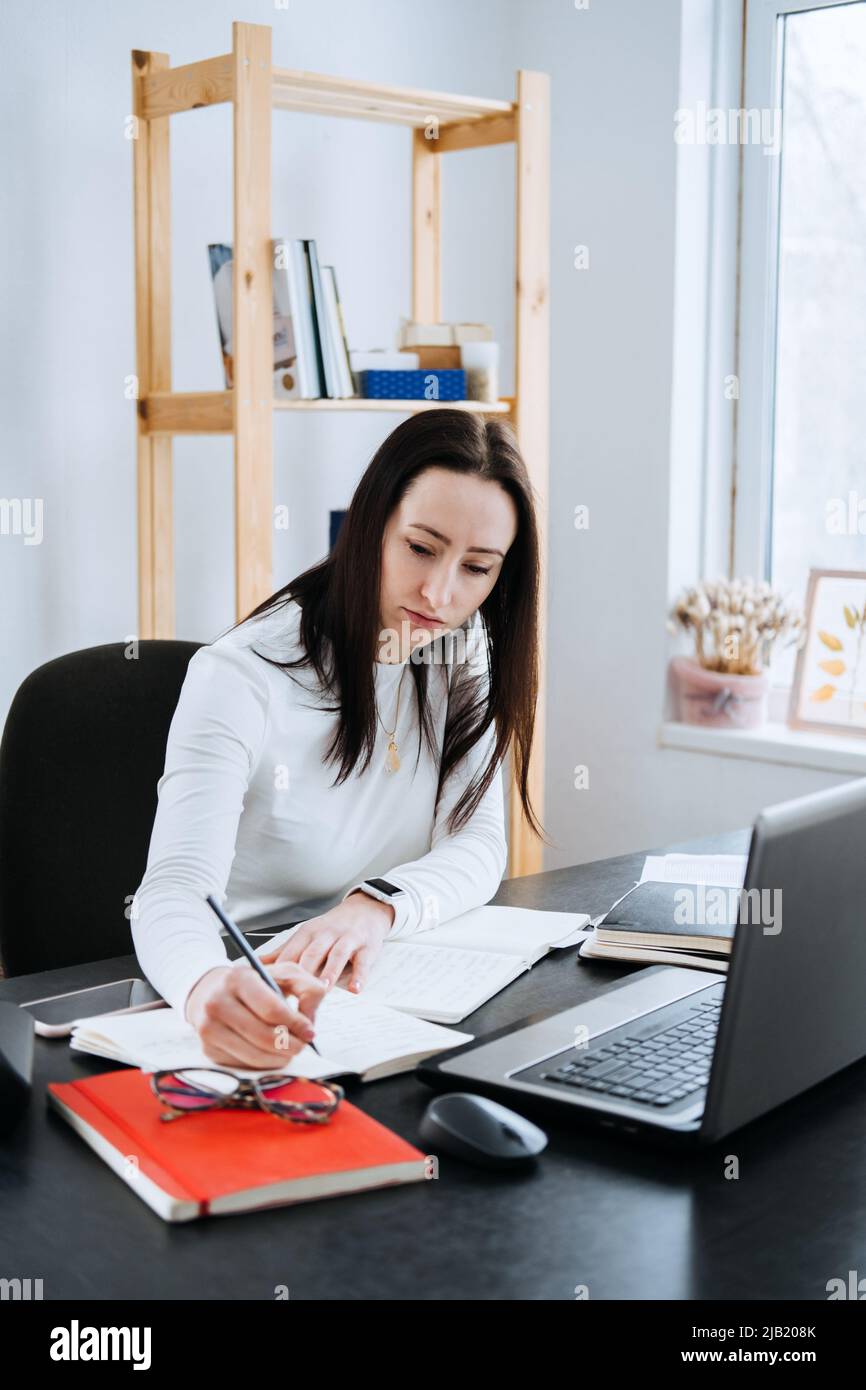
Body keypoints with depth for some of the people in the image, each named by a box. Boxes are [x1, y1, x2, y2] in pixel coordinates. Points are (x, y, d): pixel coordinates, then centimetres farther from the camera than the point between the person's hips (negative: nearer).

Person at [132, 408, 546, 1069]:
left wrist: (378, 905, -25)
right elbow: (175, 890, -27)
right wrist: (209, 986, -50)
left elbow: (479, 847, -3)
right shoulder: (240, 678, -17)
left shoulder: (460, 656, 1)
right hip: (245, 994, -2)